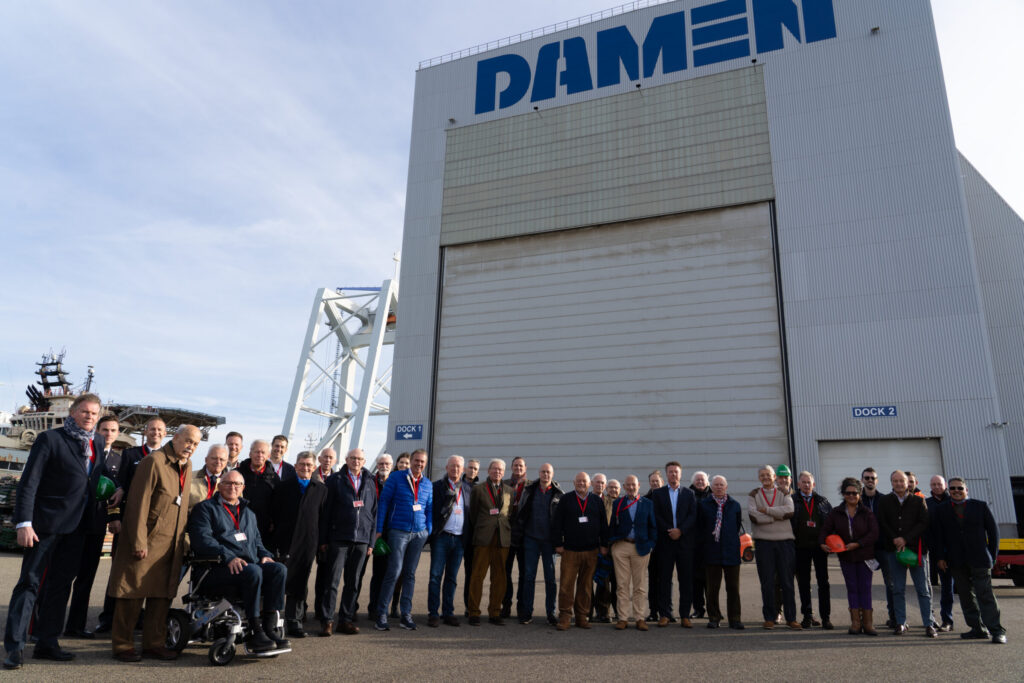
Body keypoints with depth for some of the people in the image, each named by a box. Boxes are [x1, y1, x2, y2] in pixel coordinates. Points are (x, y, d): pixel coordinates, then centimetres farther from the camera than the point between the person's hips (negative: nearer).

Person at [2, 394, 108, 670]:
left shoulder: (99, 442, 10)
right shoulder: (50, 439, -7)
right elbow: (28, 482, -10)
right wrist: (24, 522, -16)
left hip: (76, 527, 6)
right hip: (46, 522, -5)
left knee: (61, 584, 10)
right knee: (30, 582, -1)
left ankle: (47, 642, 20)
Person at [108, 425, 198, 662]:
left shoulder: (187, 466, 10)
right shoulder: (154, 461, -14)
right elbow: (139, 503, -17)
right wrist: (138, 542, -18)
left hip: (171, 545, 7)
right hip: (147, 541, -7)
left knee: (162, 594, 12)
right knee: (133, 593, 3)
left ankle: (154, 644, 22)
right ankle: (122, 645, 16)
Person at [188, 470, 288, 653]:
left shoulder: (249, 513, 29)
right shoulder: (206, 508, 8)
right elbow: (202, 540, -7)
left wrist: (264, 555, 7)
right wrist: (228, 557, -21)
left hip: (251, 564, 6)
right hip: (217, 569, -6)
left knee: (279, 569, -23)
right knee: (253, 572, -35)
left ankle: (269, 628, -25)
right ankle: (254, 633, -26)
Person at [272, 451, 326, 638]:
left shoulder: (321, 489, 9)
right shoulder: (284, 487, 7)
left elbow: (323, 517, 7)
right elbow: (275, 513, 6)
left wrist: (321, 542, 1)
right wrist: (277, 538, 0)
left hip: (309, 543, 1)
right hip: (286, 543, -1)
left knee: (300, 584, 6)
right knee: (282, 582, 0)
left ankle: (294, 622, 14)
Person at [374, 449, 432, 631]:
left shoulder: (428, 484, 10)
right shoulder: (396, 478, -2)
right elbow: (383, 502, -2)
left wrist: (428, 532, 6)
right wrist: (379, 530, -5)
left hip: (419, 534, 4)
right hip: (398, 531, -4)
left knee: (410, 574, 9)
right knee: (394, 572, -8)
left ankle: (406, 615, 16)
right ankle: (381, 614, 3)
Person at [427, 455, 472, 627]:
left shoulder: (468, 489, 11)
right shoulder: (437, 487, 2)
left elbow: (471, 514, 12)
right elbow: (432, 511, -2)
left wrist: (469, 538, 4)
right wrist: (431, 533, -10)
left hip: (459, 539, 3)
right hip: (441, 536, -3)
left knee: (452, 577, 9)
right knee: (436, 576, -2)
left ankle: (448, 612, 17)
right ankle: (433, 613, 6)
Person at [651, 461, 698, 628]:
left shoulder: (689, 494, 10)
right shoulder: (658, 493, 8)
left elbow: (693, 516, 1)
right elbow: (656, 516, 1)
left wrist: (680, 530, -12)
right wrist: (669, 531, -11)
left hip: (685, 541, 1)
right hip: (665, 541, 0)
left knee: (686, 579, 1)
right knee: (664, 578, 1)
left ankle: (685, 615, 9)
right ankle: (664, 614, 8)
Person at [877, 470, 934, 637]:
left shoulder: (918, 501, 4)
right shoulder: (885, 502, 7)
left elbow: (923, 523, -3)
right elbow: (882, 524, 4)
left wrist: (906, 539, -11)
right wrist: (894, 539, -9)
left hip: (915, 548, -1)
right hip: (894, 549, 1)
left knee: (923, 589, 1)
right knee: (898, 589, 5)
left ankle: (928, 624, 8)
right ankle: (900, 623, 12)